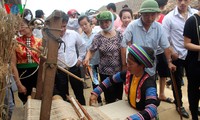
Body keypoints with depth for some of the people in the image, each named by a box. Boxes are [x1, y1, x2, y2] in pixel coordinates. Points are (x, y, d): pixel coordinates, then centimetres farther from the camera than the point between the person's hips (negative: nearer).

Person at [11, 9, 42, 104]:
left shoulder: (39, 42, -3)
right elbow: (13, 64, -6)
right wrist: (18, 84, -8)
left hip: (37, 75, 1)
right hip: (22, 75, -1)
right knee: (26, 102, 14)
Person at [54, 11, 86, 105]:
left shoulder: (73, 34, -7)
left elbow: (82, 45, 10)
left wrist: (80, 58, 9)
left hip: (74, 68, 2)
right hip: (59, 70, -2)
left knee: (79, 92, 17)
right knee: (62, 95, 14)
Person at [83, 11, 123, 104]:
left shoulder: (119, 35, -3)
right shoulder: (98, 37, -8)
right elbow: (91, 51, -9)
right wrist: (87, 58, -30)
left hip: (119, 71, 2)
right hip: (105, 72, -2)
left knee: (119, 95, 17)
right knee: (110, 98, 6)